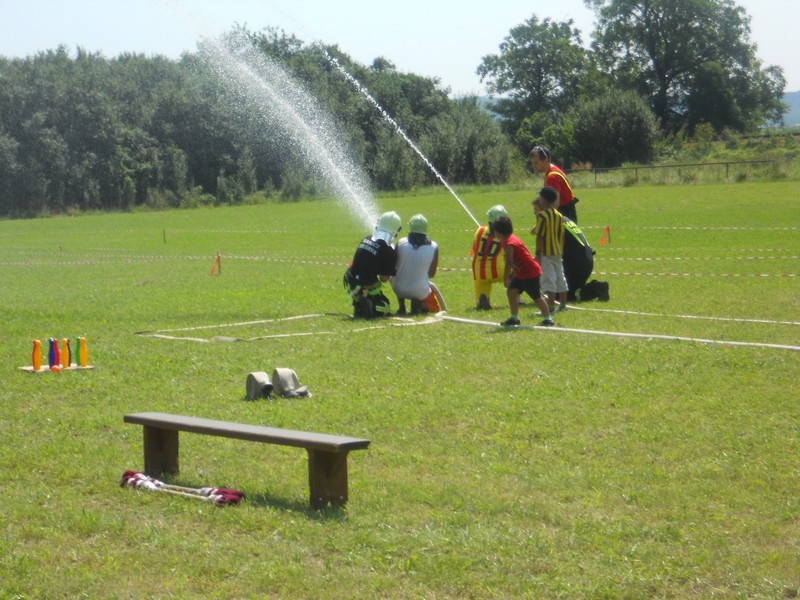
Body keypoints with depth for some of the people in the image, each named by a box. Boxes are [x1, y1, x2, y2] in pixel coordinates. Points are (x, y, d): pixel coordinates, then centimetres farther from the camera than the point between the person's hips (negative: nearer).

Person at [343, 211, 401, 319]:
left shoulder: (366, 240, 2)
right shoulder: (389, 252, -16)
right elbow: (384, 279, -13)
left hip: (351, 284, 6)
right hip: (366, 288, -6)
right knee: (385, 311, 12)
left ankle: (359, 306, 8)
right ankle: (368, 305, -20)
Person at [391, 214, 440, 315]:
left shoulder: (400, 243, -12)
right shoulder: (433, 247, -12)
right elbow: (431, 274, -2)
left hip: (399, 289, 2)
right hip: (420, 291, -2)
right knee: (435, 308, 27)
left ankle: (401, 307, 18)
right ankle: (420, 305, -6)